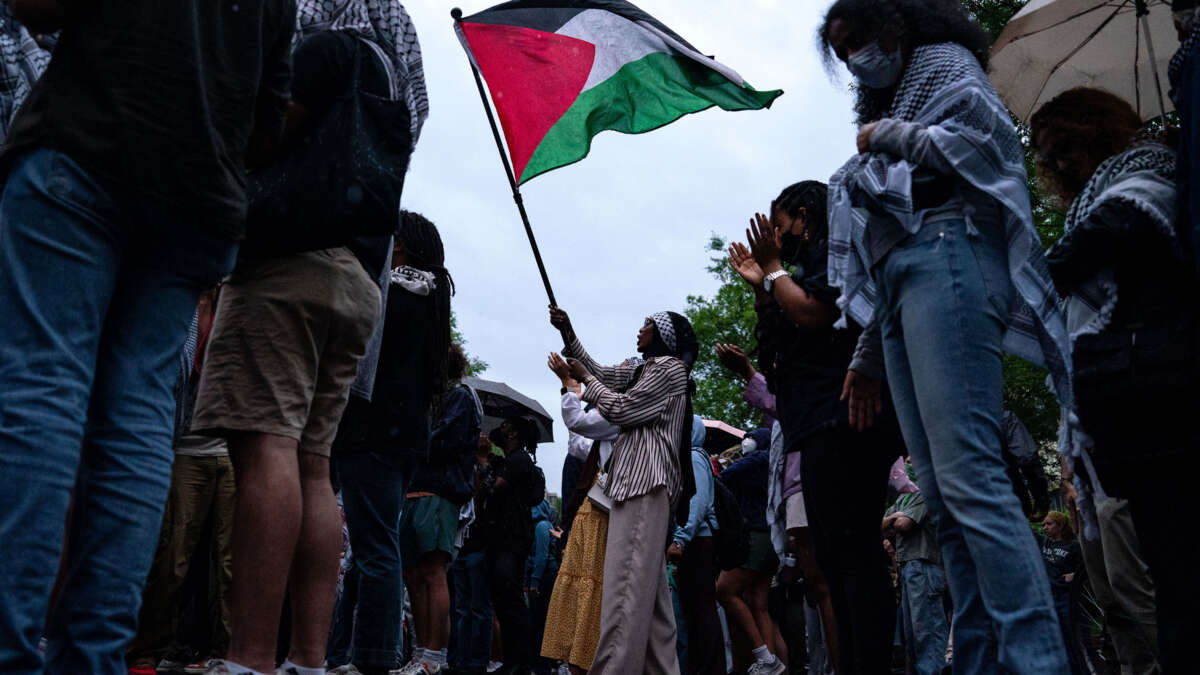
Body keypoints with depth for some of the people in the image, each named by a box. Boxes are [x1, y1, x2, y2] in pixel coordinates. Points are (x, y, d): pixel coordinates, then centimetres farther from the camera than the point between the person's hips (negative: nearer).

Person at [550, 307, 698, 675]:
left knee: (626, 584, -19)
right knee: (648, 586, 6)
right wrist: (568, 334, 23)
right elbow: (600, 373, 31)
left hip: (647, 481, -10)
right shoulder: (646, 370, 26)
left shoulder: (668, 367, -2)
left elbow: (620, 409, -8)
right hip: (639, 481, 10)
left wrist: (584, 378, 5)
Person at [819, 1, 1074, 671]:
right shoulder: (891, 110, 34)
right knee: (945, 496, -3)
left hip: (945, 257, -8)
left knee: (967, 475, -21)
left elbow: (977, 140, -9)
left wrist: (888, 135, 4)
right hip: (899, 284, 8)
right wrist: (869, 355, 23)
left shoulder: (946, 64, 14)